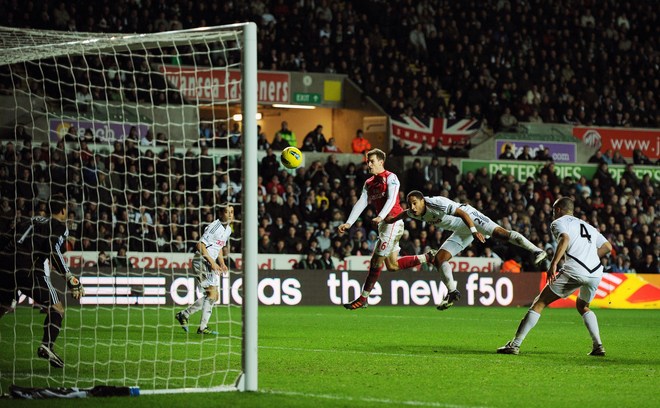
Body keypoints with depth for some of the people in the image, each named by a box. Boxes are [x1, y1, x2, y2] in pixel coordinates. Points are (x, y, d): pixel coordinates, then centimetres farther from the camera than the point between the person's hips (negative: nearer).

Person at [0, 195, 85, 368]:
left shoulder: (34, 221, 27)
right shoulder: (60, 227, 9)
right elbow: (54, 250, -11)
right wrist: (70, 278, -11)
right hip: (29, 268, -6)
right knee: (57, 310, 4)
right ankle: (46, 346, -18)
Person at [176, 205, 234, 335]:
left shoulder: (228, 229, 13)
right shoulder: (214, 227, -17)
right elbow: (200, 245, -20)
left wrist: (222, 263, 12)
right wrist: (212, 262, -24)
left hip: (210, 263, 10)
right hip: (201, 261, -10)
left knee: (213, 297, 10)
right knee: (212, 293, -16)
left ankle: (184, 314, 20)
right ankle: (203, 327, -12)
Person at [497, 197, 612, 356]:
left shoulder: (558, 222, 12)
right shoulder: (588, 227, 31)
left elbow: (565, 238, -10)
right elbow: (608, 247, 27)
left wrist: (554, 264, -18)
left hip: (574, 271, -6)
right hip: (596, 271, 6)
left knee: (539, 303, 4)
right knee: (583, 306, 32)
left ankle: (515, 344, -2)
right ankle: (598, 346, 16)